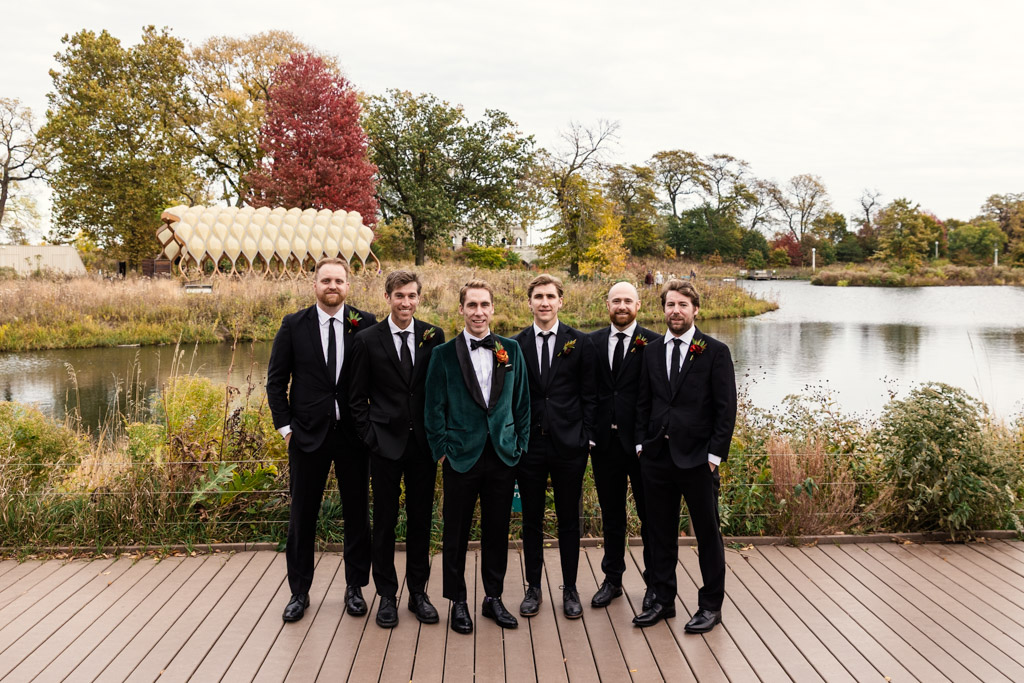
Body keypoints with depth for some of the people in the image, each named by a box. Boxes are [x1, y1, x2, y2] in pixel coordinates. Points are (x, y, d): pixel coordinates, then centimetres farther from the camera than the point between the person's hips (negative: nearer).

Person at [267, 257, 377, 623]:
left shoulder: (366, 324, -2)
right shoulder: (294, 325, 1)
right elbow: (276, 380, 5)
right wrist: (285, 426, -1)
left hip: (354, 434, 0)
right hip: (308, 435, 1)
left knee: (357, 514, 9)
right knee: (302, 516, 9)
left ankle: (355, 587, 26)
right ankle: (299, 591, 25)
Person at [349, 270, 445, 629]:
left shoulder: (433, 337, 2)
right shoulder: (368, 340, -2)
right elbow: (357, 397, 2)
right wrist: (370, 435, -5)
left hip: (424, 442, 2)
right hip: (386, 444, -2)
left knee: (421, 519, 10)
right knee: (385, 521, 7)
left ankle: (418, 592, 24)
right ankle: (386, 595, 21)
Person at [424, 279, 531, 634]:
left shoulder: (511, 350, 6)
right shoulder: (444, 354, -2)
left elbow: (521, 402, 9)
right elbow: (434, 408, 0)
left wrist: (519, 446, 5)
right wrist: (441, 451, -4)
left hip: (503, 455, 2)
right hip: (461, 456, -2)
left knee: (497, 531, 11)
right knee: (456, 533, 7)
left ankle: (493, 598, 27)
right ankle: (458, 602, 23)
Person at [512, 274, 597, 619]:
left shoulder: (579, 343, 1)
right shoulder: (515, 345, 4)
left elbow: (589, 395, 2)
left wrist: (586, 438, -4)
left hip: (568, 445, -1)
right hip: (529, 445, 1)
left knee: (569, 519, 9)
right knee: (531, 520, 10)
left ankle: (570, 589, 22)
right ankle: (533, 588, 24)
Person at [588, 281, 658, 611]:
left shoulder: (653, 343, -5)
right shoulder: (592, 342, 6)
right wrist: (587, 432, 1)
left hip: (643, 442, -3)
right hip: (605, 441, 3)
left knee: (650, 514, 8)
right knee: (611, 514, 14)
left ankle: (655, 583, 22)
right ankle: (612, 580, 27)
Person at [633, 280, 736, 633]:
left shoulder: (715, 351, -3)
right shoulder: (651, 351, 10)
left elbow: (726, 408, -5)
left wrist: (714, 454, -10)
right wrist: (642, 443, 5)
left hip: (697, 458, -4)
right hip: (657, 456, 4)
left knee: (708, 533, 7)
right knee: (661, 533, 12)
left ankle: (711, 605, 21)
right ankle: (663, 599, 25)